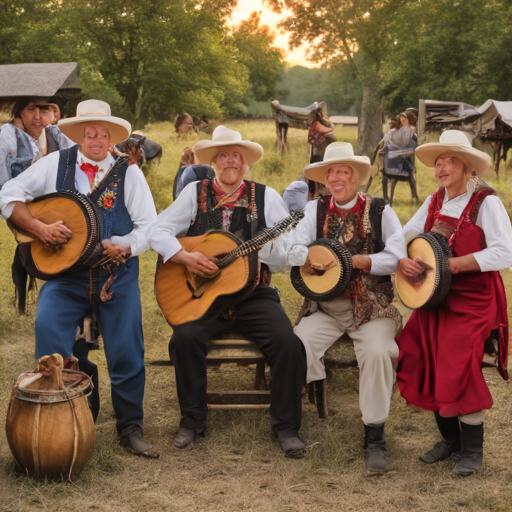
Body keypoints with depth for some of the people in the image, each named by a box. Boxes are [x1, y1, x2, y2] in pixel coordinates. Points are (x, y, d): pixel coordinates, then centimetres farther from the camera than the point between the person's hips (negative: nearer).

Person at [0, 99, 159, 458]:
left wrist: (124, 248, -16)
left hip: (117, 273, 0)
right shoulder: (56, 164, 6)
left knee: (127, 351, -7)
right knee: (48, 328, -22)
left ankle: (131, 429, 12)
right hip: (65, 272, 0)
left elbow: (149, 226, 1)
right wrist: (39, 228, -9)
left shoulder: (128, 173, 5)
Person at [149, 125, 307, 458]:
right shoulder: (196, 193, 8)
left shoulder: (266, 197, 7)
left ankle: (286, 426, -5)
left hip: (254, 294, 0)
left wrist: (261, 243, -21)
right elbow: (158, 232, 2)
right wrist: (186, 257, -14)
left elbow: (289, 256, 0)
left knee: (289, 343, -24)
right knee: (185, 338, -28)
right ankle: (193, 420, -7)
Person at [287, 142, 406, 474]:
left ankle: (375, 436, -15)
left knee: (378, 352, -29)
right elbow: (294, 252, -1)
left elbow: (396, 258, -9)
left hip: (372, 309, -2)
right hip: (325, 309, 2)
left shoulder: (380, 212, 3)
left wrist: (352, 260, -13)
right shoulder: (316, 209, 10)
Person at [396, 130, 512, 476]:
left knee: (459, 371, -13)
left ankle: (473, 451, 6)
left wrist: (451, 264, -23)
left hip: (473, 301, -6)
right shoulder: (435, 201, 9)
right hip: (435, 298, 6)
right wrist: (402, 261, -10)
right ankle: (450, 439, 24)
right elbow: (406, 235, 12)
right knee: (429, 367, 4)